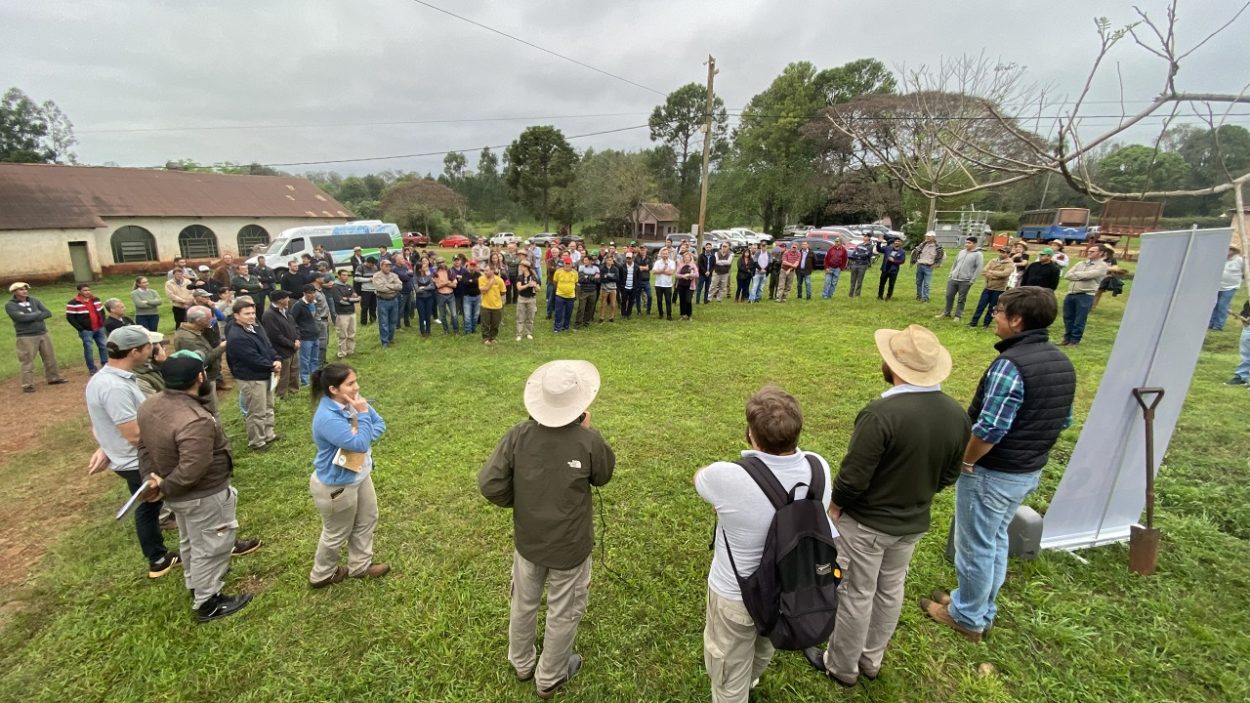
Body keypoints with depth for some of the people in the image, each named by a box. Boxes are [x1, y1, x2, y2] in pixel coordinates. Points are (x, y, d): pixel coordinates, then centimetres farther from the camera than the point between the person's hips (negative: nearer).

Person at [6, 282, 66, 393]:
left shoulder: (34, 301, 9)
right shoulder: (10, 305, -4)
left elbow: (48, 313, 0)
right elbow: (21, 317, -19)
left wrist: (31, 317, -12)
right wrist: (37, 314, -7)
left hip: (43, 334, 4)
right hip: (26, 337, -4)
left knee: (50, 358, 12)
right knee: (27, 362, -4)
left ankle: (53, 378, 24)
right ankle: (27, 385, 1)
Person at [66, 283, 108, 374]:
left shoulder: (96, 300, 11)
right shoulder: (73, 303, -6)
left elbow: (102, 312, 20)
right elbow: (70, 317, -7)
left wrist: (103, 324, 9)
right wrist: (80, 329, -12)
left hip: (99, 329, 5)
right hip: (86, 330, -5)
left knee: (103, 346, 9)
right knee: (89, 349, -2)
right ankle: (92, 369, 5)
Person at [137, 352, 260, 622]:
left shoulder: (149, 405, -5)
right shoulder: (195, 421, -35)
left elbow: (145, 447, 4)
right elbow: (192, 470, -34)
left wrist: (150, 479, -1)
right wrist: (164, 489, -17)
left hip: (179, 494, 9)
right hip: (204, 496, -9)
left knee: (190, 541, 29)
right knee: (209, 549, 10)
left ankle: (195, 584, 50)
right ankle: (207, 603, 27)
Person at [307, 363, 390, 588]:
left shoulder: (353, 402, -9)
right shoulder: (327, 418, -34)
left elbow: (380, 424, -1)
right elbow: (360, 444, -35)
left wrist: (362, 436, -19)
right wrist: (363, 415, -31)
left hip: (360, 475, 8)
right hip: (336, 485, -8)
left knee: (367, 520, 24)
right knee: (337, 533, 16)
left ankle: (360, 566, 45)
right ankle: (321, 575, 43)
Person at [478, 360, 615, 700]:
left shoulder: (518, 434, -19)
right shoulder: (589, 440, -25)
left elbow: (489, 485, -16)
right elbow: (604, 476, -5)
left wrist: (517, 502, 2)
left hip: (528, 540, 3)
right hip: (570, 546, -3)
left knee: (524, 603, 28)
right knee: (563, 613, 22)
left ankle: (521, 663, 52)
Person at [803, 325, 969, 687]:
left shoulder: (882, 413, -32)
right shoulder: (957, 415, -8)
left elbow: (853, 478, -26)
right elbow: (948, 476, 4)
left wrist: (834, 506, -7)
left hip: (865, 523, -6)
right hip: (913, 523, 7)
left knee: (855, 595, 13)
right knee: (890, 591, 24)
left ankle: (842, 666, 35)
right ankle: (871, 659, 46)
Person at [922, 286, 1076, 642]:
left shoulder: (1010, 364, -27)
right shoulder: (1062, 363, 2)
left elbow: (989, 429, -29)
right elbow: (1063, 420, 11)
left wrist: (965, 462, -14)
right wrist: (1032, 450, 18)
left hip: (992, 473, -9)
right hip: (1030, 472, 9)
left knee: (976, 547, 10)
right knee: (997, 540, 24)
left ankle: (968, 617, 28)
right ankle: (982, 608, 41)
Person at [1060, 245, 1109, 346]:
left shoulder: (1102, 266, 1)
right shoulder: (1080, 264, 17)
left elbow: (1088, 275, -14)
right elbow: (1067, 275, 6)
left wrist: (1075, 274, 2)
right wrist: (1081, 276, -7)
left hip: (1085, 296, -5)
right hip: (1070, 294, 5)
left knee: (1079, 321, -1)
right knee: (1068, 318, 10)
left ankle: (1075, 340, 8)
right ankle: (1067, 338, 20)